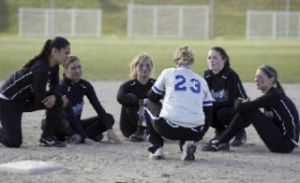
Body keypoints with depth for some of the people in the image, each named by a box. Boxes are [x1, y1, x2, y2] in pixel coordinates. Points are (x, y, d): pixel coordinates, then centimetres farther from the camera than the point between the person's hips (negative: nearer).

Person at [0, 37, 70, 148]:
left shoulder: (53, 66, -5)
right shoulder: (41, 69, -31)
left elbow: (54, 86, 6)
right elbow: (41, 99, -26)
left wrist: (54, 97, -18)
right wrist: (61, 101, -12)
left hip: (25, 99, 9)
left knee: (55, 102, -8)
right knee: (14, 142, -15)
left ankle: (47, 138, 2)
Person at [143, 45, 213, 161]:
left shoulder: (168, 73, 10)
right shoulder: (201, 81, 18)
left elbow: (152, 98, 22)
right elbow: (208, 114, 18)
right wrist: (201, 133, 30)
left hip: (170, 128, -2)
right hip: (195, 133, 2)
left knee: (146, 111, 28)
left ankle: (157, 148, 11)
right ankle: (187, 143, 5)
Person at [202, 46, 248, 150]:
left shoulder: (231, 75, -23)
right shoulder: (207, 75, -4)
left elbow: (232, 101, -28)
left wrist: (211, 104, -33)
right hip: (218, 108, 6)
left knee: (222, 112, -36)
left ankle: (240, 133, -6)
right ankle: (220, 132, 5)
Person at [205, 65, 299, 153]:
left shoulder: (273, 96, -17)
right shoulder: (270, 94, 11)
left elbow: (239, 107, -18)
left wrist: (238, 102, 3)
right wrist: (242, 103, -4)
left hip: (286, 144, -9)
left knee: (249, 111, -13)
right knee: (246, 110, 4)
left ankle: (221, 142, -5)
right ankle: (221, 141, 4)